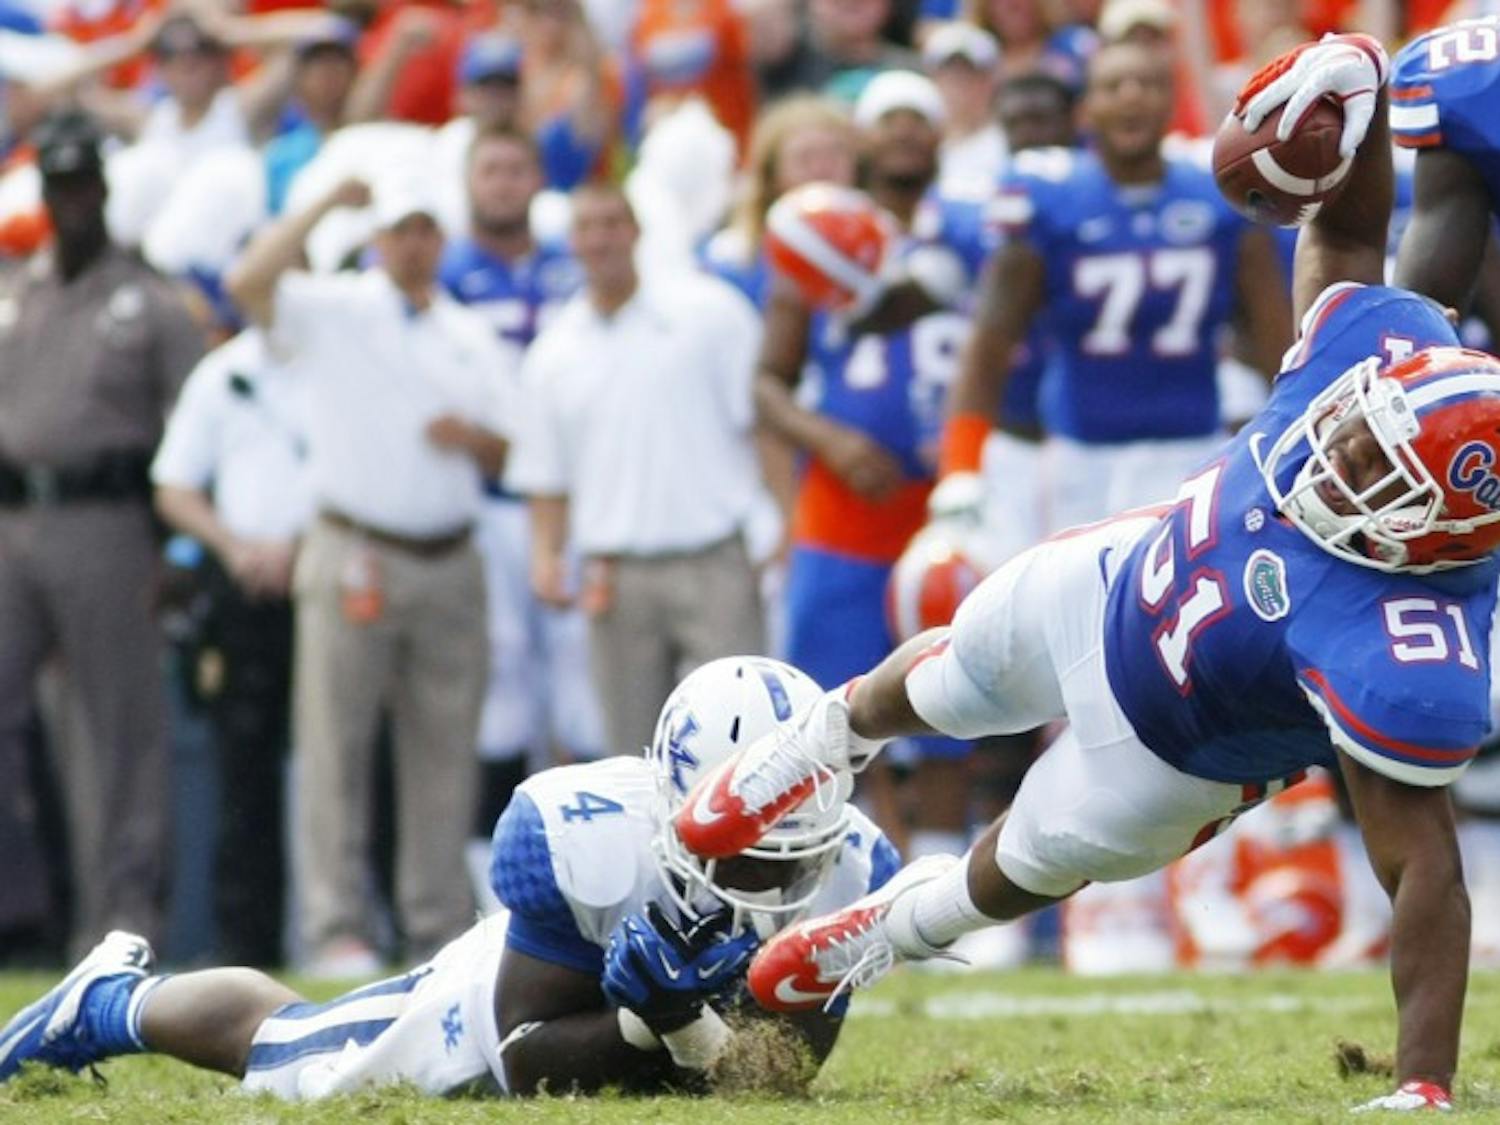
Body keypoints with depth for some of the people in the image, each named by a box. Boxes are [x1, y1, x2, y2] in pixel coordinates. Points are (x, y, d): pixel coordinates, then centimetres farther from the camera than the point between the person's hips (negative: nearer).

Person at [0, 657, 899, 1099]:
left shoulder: (847, 872, -37)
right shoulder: (583, 838, -44)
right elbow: (525, 1061, -34)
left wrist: (688, 1027, -51)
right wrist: (645, 1025, -52)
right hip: (495, 1006, -3)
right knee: (272, 1052, 20)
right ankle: (115, 1000, 54)